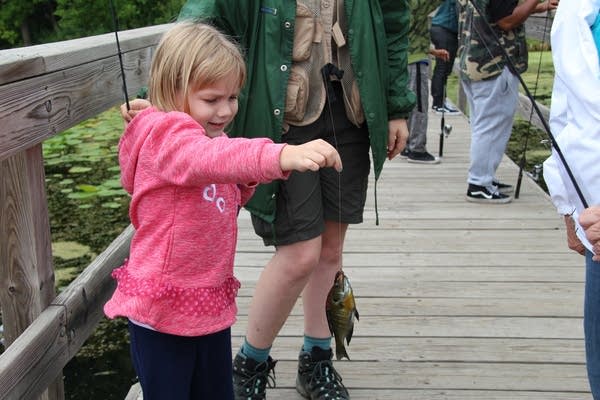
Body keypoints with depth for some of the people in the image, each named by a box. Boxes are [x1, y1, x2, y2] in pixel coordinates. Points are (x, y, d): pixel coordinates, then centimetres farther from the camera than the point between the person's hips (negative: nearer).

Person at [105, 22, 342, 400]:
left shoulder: (207, 137, 10)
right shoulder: (163, 137, -19)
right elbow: (208, 158, -43)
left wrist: (245, 184, -2)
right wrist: (281, 156, -58)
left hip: (212, 305, 8)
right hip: (162, 311, -8)